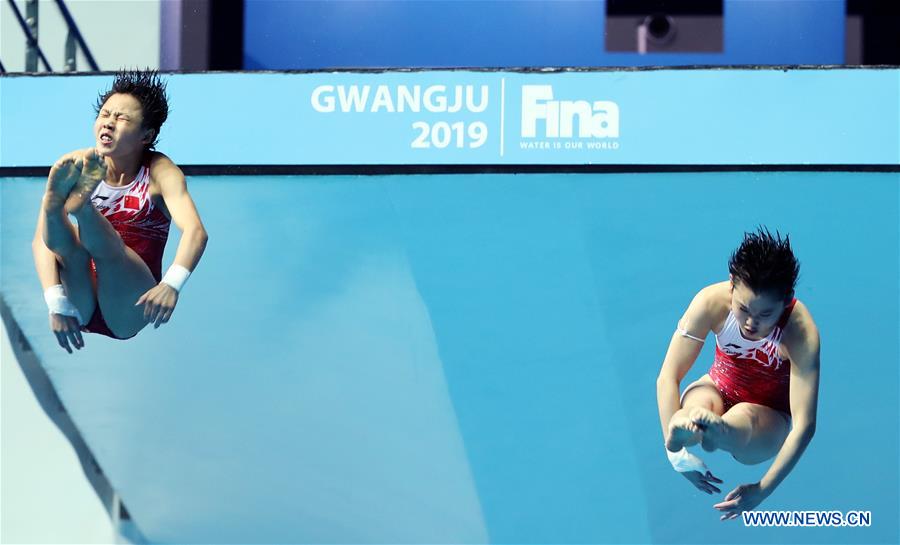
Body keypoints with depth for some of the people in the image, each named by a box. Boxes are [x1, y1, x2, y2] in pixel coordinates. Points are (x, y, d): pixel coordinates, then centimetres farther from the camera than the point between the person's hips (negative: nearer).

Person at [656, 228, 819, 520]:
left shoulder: (801, 333, -30)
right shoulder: (712, 302, -26)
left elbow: (805, 423, -33)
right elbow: (667, 377, -25)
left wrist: (762, 490, -38)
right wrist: (678, 455, -34)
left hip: (771, 417, -3)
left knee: (741, 419, -40)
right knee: (697, 404, -36)